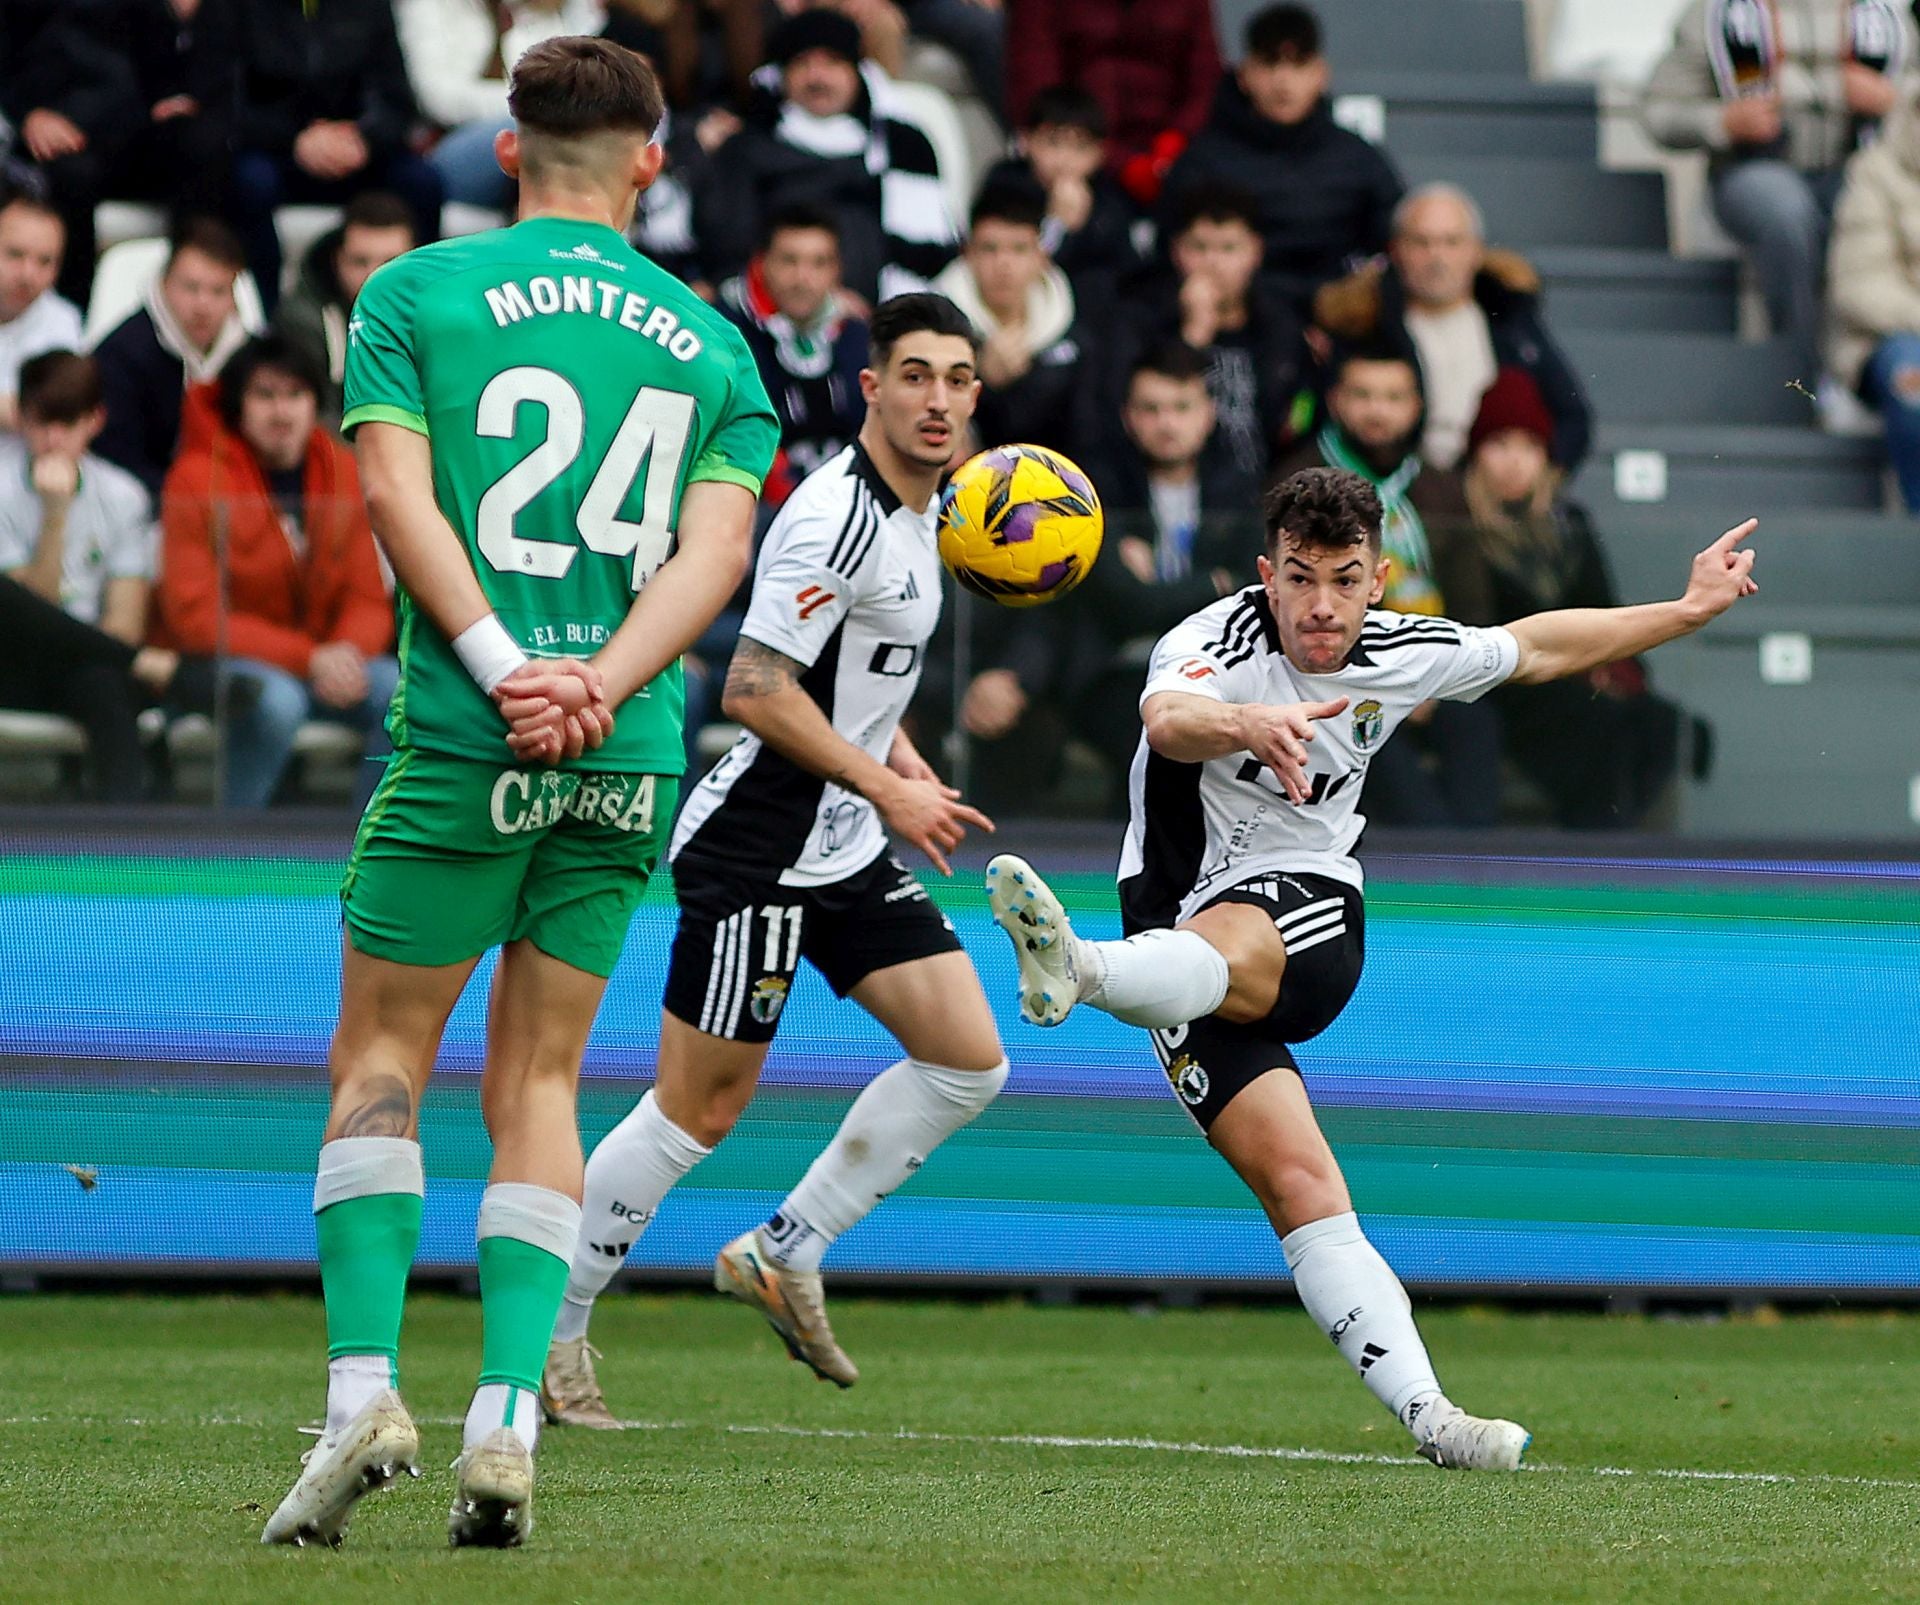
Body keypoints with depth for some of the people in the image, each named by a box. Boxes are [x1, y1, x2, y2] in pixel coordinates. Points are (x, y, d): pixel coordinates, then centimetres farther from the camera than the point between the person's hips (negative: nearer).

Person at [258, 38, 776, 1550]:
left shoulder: (416, 292, 5)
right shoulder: (711, 342, 13)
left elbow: (397, 490, -8)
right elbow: (716, 542, 0)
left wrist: (502, 666, -14)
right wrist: (599, 683, -11)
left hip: (462, 741, -3)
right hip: (631, 758, 3)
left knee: (382, 1053, 8)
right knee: (539, 1081, 10)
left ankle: (364, 1386, -7)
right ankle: (507, 1424, 0)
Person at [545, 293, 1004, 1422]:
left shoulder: (921, 508, 11)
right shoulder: (839, 514, -20)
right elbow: (756, 688, -24)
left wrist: (899, 757, 9)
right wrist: (887, 790, -20)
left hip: (848, 845, 9)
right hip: (758, 850, -9)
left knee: (970, 1062, 2)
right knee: (698, 1112, -4)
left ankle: (785, 1256, 12)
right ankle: (549, 1329, 9)